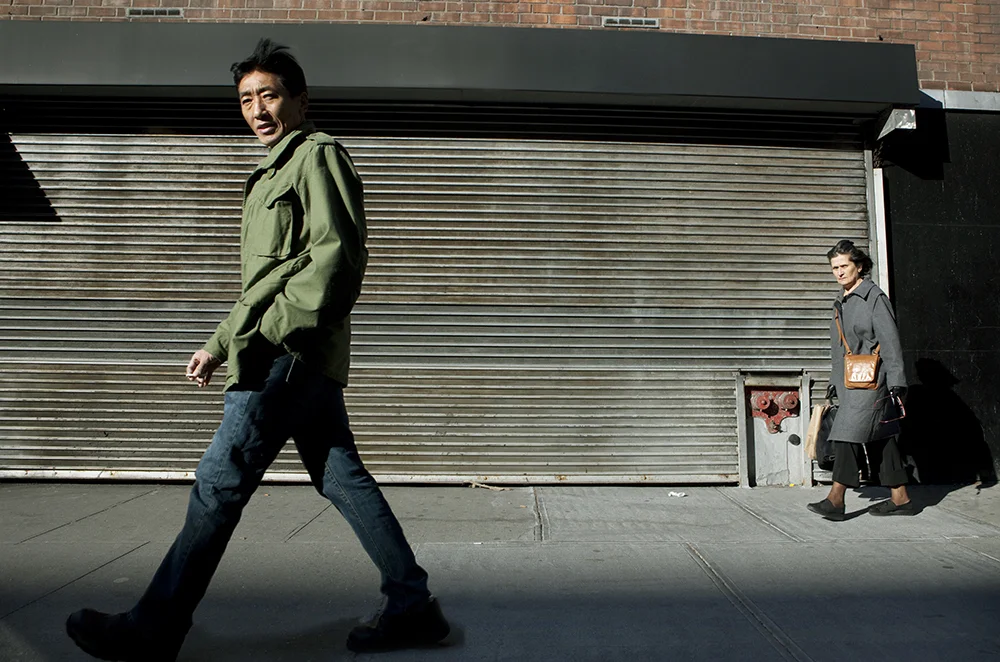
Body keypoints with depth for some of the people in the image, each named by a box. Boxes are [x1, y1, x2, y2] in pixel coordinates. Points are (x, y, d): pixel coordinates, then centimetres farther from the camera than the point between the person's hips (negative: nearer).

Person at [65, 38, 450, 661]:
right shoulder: (277, 173, 28)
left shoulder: (318, 154, -2)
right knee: (343, 479, 7)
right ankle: (413, 606, 12)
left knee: (218, 484, -4)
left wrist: (269, 332, -17)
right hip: (305, 361, 10)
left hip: (291, 356, -10)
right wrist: (219, 345, 24)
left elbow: (338, 257, -16)